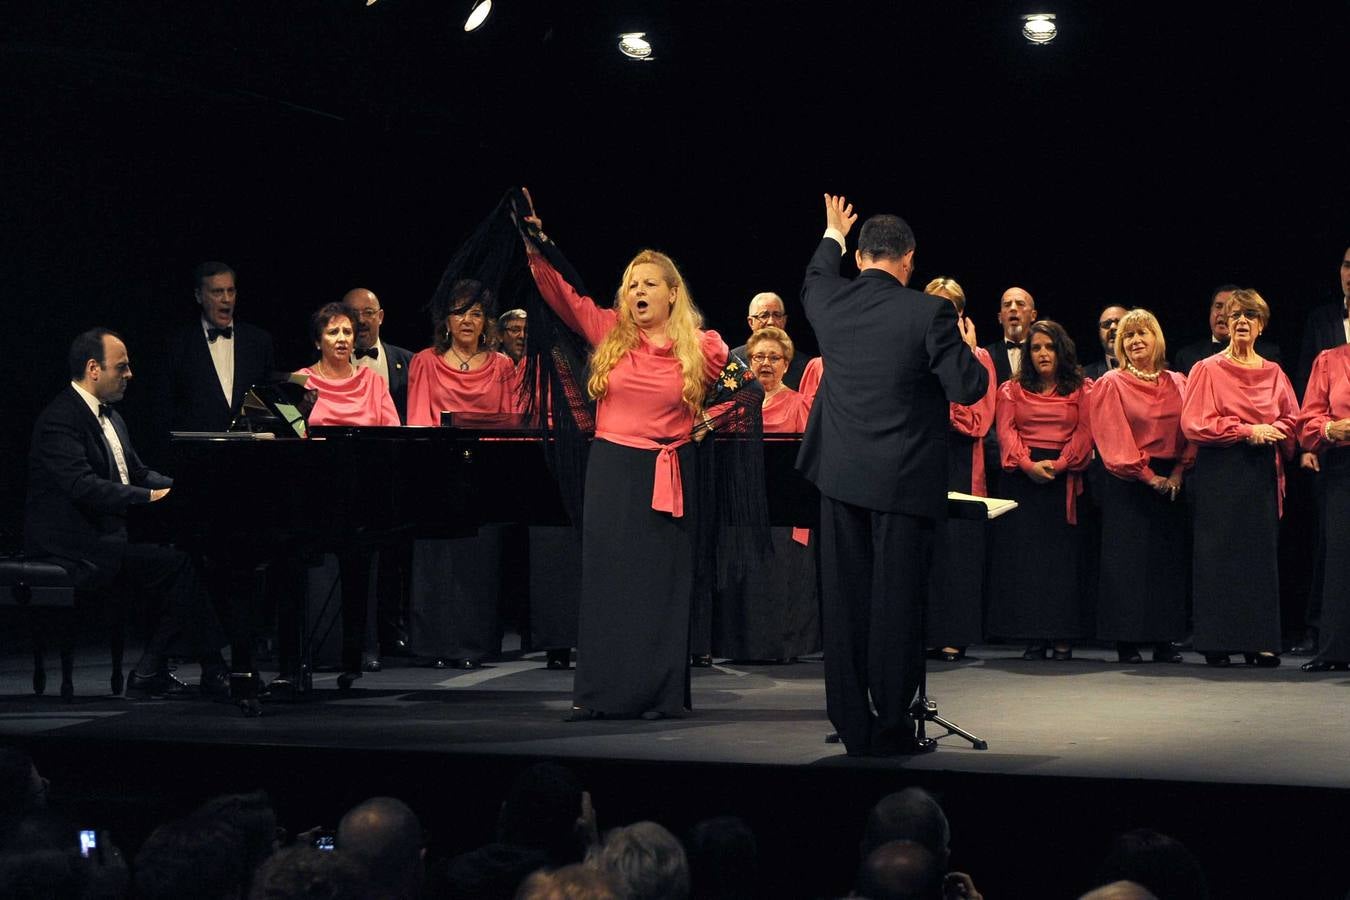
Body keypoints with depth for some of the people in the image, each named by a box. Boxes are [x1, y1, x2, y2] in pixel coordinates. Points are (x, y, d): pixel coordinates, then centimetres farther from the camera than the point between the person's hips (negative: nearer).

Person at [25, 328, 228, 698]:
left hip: (111, 534, 10)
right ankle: (212, 670, -12)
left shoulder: (110, 416, 18)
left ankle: (150, 673, -9)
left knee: (186, 552, -12)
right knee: (178, 563, -23)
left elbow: (138, 473, 21)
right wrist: (150, 497, -26)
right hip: (77, 548, -10)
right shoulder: (59, 419, -14)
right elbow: (83, 486, -25)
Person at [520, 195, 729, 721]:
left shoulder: (701, 348, -1)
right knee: (605, 579, 4)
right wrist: (536, 250, -12)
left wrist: (715, 417, 3)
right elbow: (562, 295, -3)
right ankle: (599, 692, 10)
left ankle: (660, 693, 10)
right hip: (611, 468, 1)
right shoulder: (609, 332, 2)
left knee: (661, 583, 3)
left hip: (669, 474, -1)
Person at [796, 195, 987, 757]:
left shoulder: (830, 301, 1)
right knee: (895, 603, 1)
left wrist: (832, 234, 45)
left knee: (844, 601, 8)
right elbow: (968, 389, -12)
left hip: (840, 477, 4)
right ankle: (891, 725, 4)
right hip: (903, 479, -4)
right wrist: (969, 350, 9)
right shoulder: (928, 314, -12)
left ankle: (852, 726, 12)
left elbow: (814, 281, 27)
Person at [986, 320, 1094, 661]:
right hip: (1022, 477, 1)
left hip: (1064, 477, -1)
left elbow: (1085, 433, 0)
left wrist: (1057, 464, -15)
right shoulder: (1012, 390, 14)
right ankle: (1034, 636, -4)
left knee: (1064, 553, -5)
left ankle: (1063, 636, -4)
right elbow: (1006, 431, 2)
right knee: (1024, 553, -5)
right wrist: (1028, 464, -14)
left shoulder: (1081, 389, 9)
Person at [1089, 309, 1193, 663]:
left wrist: (1179, 472, -8)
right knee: (1127, 560, -6)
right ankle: (1127, 641, -3)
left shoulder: (1177, 384, 13)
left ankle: (1164, 641, 6)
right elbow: (1114, 438, -6)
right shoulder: (1110, 384, 2)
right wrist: (1147, 475, -13)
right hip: (1127, 484, -4)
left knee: (1169, 560, 2)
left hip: (1171, 482, 4)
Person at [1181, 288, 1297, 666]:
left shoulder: (1273, 374, 14)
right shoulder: (1208, 370, 2)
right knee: (1217, 554, -4)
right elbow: (1194, 423, -6)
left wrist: (1271, 433, -11)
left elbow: (1291, 421, 12)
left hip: (1262, 473, 3)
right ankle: (1216, 642, -1)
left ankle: (1259, 642, 4)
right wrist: (1247, 431, -12)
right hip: (1219, 474, -3)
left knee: (1261, 553, 1)